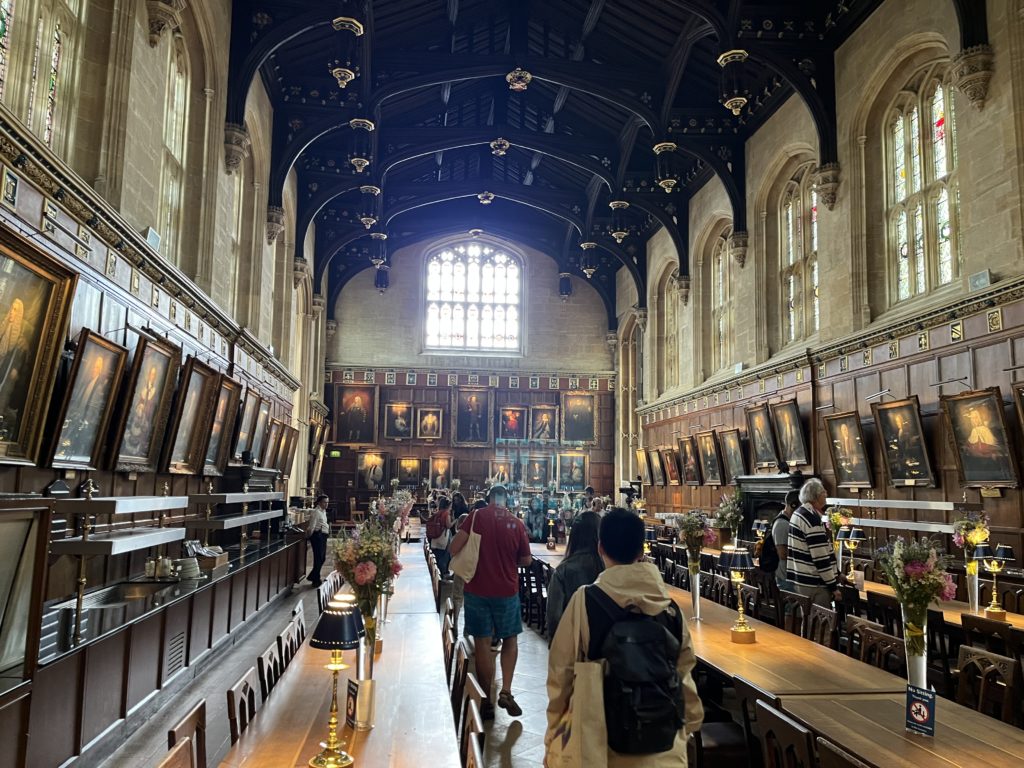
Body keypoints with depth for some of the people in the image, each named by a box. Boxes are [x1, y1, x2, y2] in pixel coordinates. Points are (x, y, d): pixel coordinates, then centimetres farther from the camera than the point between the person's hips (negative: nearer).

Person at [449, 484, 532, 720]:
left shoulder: (476, 516, -9)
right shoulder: (517, 523, -5)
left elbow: (454, 548, -14)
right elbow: (526, 560, 4)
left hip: (477, 590, 0)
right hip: (507, 590, 1)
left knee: (482, 642, 9)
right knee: (510, 639, 18)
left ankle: (487, 700, 15)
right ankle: (506, 691, 5)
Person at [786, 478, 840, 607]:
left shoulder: (798, 513, 11)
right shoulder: (813, 519, -19)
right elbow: (820, 558, -21)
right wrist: (834, 586, -14)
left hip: (798, 580, 10)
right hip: (812, 585, -10)